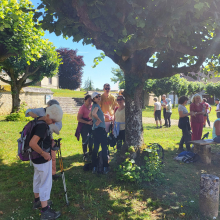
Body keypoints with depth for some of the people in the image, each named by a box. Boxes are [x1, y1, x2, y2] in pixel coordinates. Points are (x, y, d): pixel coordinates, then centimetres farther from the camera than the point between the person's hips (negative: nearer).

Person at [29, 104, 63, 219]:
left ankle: (37, 201, 42)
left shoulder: (39, 121, 2)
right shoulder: (42, 126, -28)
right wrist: (44, 153, -25)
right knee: (46, 183, 1)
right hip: (42, 159, -10)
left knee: (38, 179, 23)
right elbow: (32, 143, -35)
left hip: (37, 158, 10)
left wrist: (50, 141, 9)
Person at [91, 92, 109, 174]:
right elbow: (94, 113, -33)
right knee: (104, 148, 1)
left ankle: (94, 167, 17)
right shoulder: (96, 106, -13)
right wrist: (99, 120, -17)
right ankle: (105, 167, 8)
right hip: (100, 129, -9)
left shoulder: (95, 106, 16)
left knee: (95, 148, 12)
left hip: (95, 129, 9)